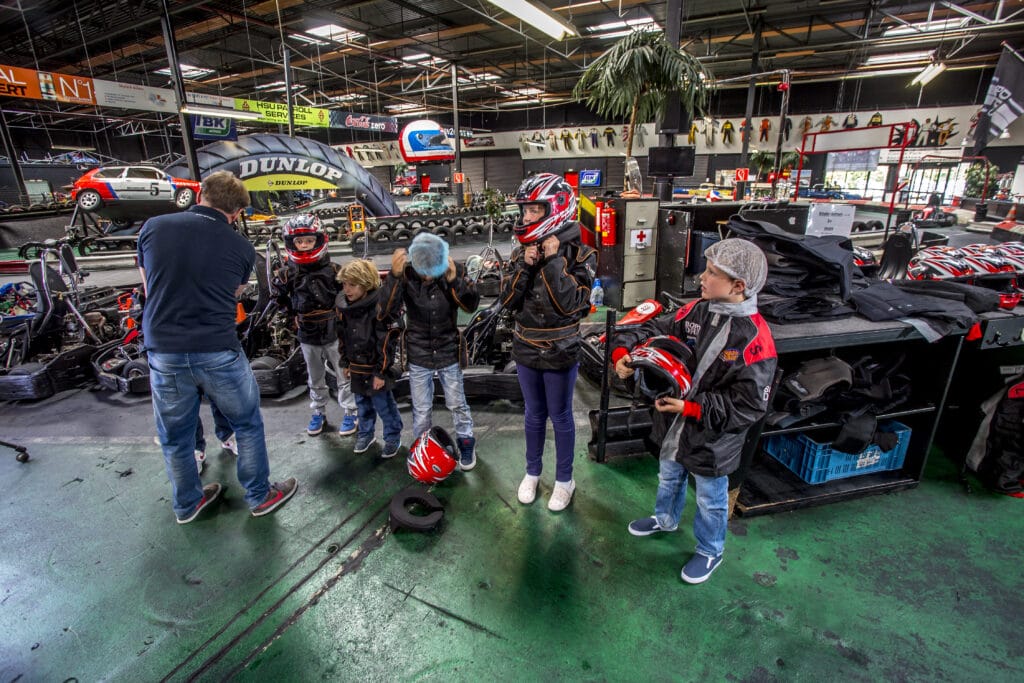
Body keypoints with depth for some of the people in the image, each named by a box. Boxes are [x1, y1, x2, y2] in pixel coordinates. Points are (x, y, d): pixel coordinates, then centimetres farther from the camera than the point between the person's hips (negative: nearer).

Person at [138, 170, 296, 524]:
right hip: (218, 353, -2)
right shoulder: (241, 248, -5)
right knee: (248, 425, 17)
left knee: (174, 436, 20)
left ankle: (187, 504, 40)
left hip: (163, 352, 3)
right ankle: (260, 496, 30)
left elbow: (148, 288, 11)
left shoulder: (152, 227, -1)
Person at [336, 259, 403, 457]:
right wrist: (345, 362, 14)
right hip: (357, 367, 6)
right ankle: (365, 434, 42)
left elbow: (387, 342, -19)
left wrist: (381, 372, -17)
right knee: (362, 403, 22)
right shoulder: (343, 305, 0)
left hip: (376, 367, -6)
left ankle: (393, 437, 25)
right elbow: (342, 336, 11)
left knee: (383, 404, 5)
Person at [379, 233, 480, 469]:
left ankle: (466, 443, 37)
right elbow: (385, 313, -24)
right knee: (421, 409, 13)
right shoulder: (405, 274, -17)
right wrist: (394, 276, -36)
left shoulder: (455, 270, -14)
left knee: (457, 403, 15)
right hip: (418, 355, 0)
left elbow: (472, 305, -15)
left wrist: (454, 280, -31)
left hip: (449, 352, 0)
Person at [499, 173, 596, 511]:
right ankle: (532, 472, 39)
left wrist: (554, 260, -22)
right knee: (534, 415, 20)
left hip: (560, 354, -4)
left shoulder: (578, 253, -12)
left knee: (560, 418, 11)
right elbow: (508, 300, -3)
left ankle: (564, 480, 32)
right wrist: (525, 265, -15)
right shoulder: (526, 250, 2)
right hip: (526, 350, 4)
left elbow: (571, 304, -22)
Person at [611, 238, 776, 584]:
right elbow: (655, 329, -4)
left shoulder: (755, 339, -27)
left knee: (710, 497, 19)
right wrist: (624, 351, -23)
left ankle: (709, 551, 47)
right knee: (668, 475, 29)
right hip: (678, 424, 6)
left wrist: (692, 407, -28)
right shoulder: (696, 311, -10)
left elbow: (749, 405, -25)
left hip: (715, 436, -6)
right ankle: (665, 519, 59)